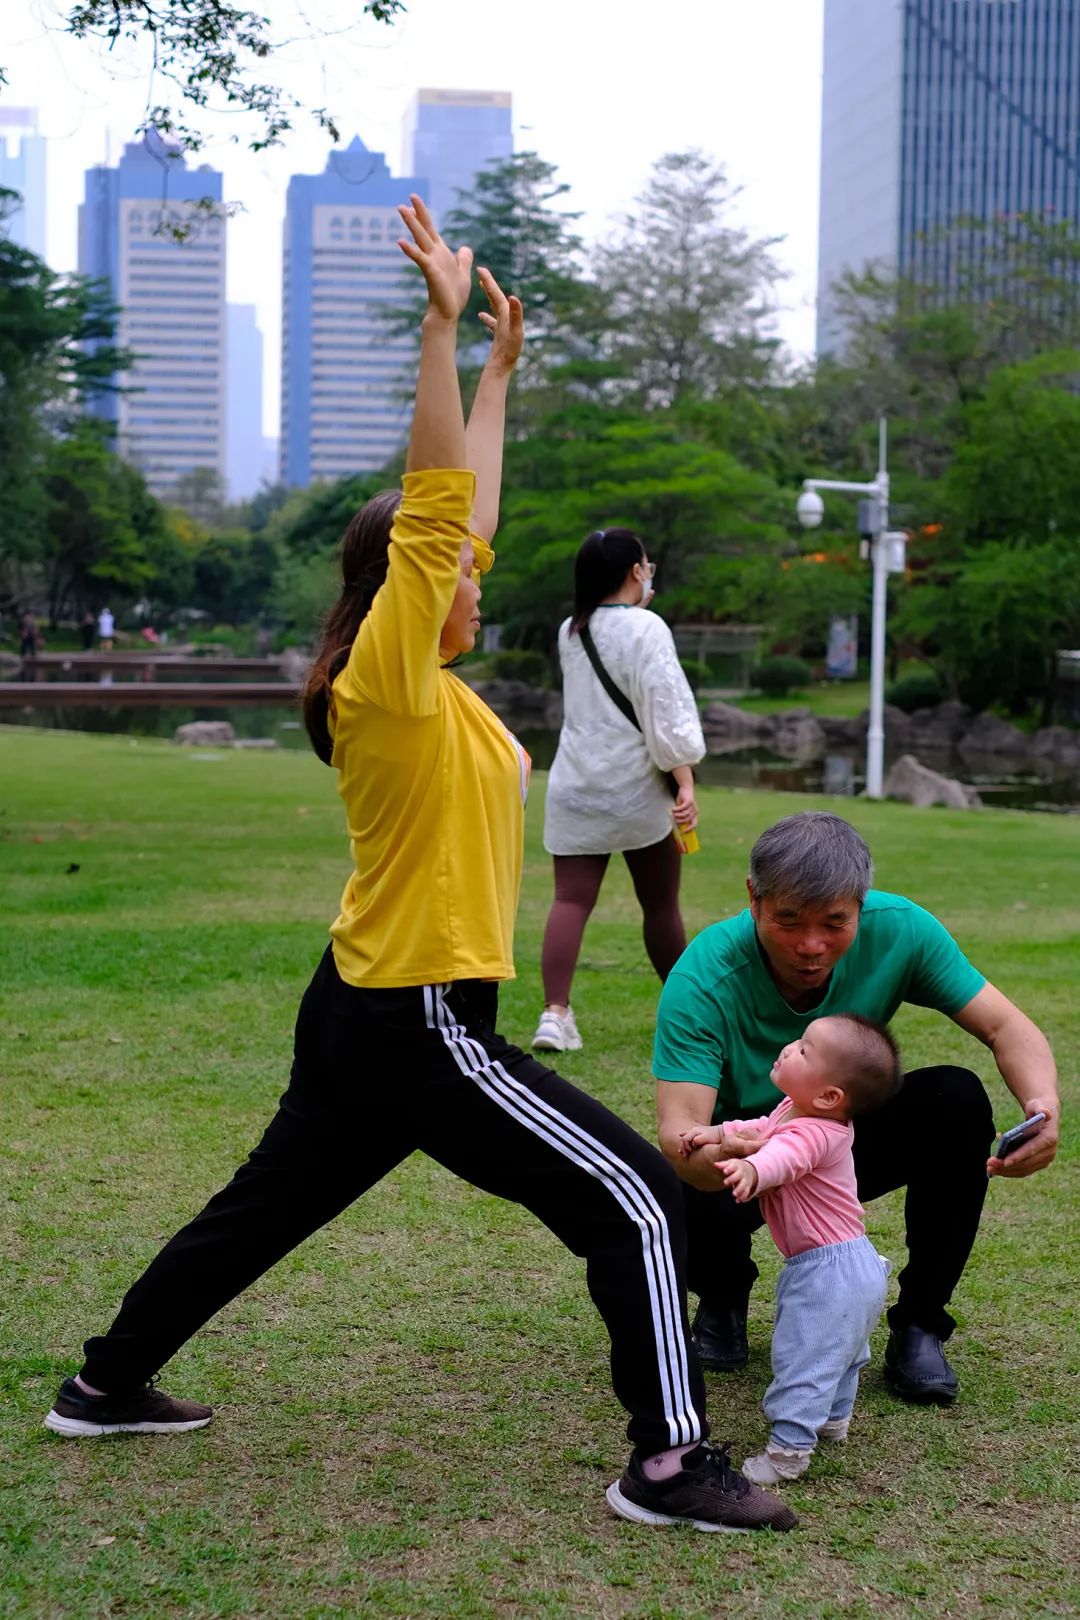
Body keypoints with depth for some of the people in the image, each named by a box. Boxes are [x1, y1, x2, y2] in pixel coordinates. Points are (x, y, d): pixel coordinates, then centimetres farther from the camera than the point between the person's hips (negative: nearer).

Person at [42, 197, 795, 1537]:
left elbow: (462, 509, 16)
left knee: (263, 1210, 22)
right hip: (418, 1027, -10)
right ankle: (668, 1463, -2)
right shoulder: (389, 675, -16)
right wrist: (441, 325, -24)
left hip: (363, 1017, 10)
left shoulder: (423, 675, 8)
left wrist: (498, 369, 21)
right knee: (636, 1197, -6)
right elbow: (431, 508, -24)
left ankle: (107, 1384, 35)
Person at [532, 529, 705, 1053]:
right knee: (660, 905, 11)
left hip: (574, 787, 4)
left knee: (571, 900, -4)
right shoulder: (646, 628, -10)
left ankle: (555, 1012, -19)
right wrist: (685, 783, -13)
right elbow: (666, 711, -16)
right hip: (636, 791, -4)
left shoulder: (570, 632, 8)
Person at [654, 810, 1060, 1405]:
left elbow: (1007, 1027, -17)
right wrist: (715, 1157, -64)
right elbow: (677, 1131, -38)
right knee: (694, 1211, -36)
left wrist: (1043, 1105, -40)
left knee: (956, 1098, -26)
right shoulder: (704, 977, -30)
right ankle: (723, 1301, 5)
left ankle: (919, 1323, -7)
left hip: (853, 1135, 3)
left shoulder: (898, 929, -22)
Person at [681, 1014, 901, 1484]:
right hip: (854, 1265, 11)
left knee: (804, 1356, -5)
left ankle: (788, 1450, -2)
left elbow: (782, 1156, -51)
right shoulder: (793, 1112, 1)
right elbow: (761, 1130, 12)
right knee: (839, 1351, 28)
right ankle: (832, 1418, 46)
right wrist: (719, 1133, -8)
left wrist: (750, 1168, -73)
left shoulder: (812, 1134, -30)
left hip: (828, 1270, -11)